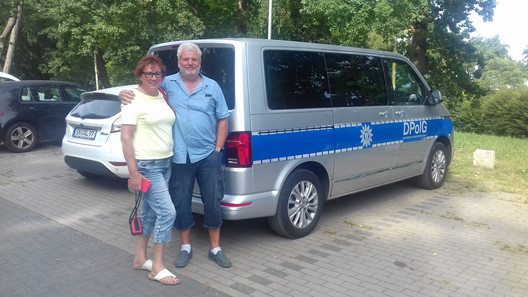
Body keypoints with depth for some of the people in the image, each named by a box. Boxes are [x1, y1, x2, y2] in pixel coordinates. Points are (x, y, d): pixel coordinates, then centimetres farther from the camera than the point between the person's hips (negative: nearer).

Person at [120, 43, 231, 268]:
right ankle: (185, 247, 27)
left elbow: (222, 119, 8)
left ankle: (215, 249, 22)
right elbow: (141, 93, 11)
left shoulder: (212, 87, 5)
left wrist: (218, 148, 0)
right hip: (179, 157, 0)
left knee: (213, 202, 6)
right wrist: (125, 94, -13)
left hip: (208, 156, 0)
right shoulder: (167, 84, 4)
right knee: (181, 203, 9)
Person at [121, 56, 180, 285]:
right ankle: (157, 267, 3)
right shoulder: (133, 100, -12)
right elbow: (125, 137, -14)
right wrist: (133, 172, -18)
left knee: (150, 211, 16)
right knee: (167, 212, -10)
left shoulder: (163, 97, 9)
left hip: (165, 163, 7)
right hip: (146, 165, -7)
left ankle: (140, 258, 31)